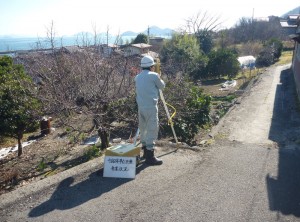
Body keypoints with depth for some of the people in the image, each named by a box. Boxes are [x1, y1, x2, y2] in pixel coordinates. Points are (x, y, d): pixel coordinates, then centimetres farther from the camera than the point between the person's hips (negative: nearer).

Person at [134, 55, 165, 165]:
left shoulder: (137, 77, 12)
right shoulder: (154, 75, -7)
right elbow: (162, 86, 6)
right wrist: (159, 77, 27)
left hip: (140, 106, 7)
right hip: (151, 107, -7)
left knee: (143, 129, 16)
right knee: (152, 130, -4)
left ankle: (145, 151, 27)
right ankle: (150, 157, -4)